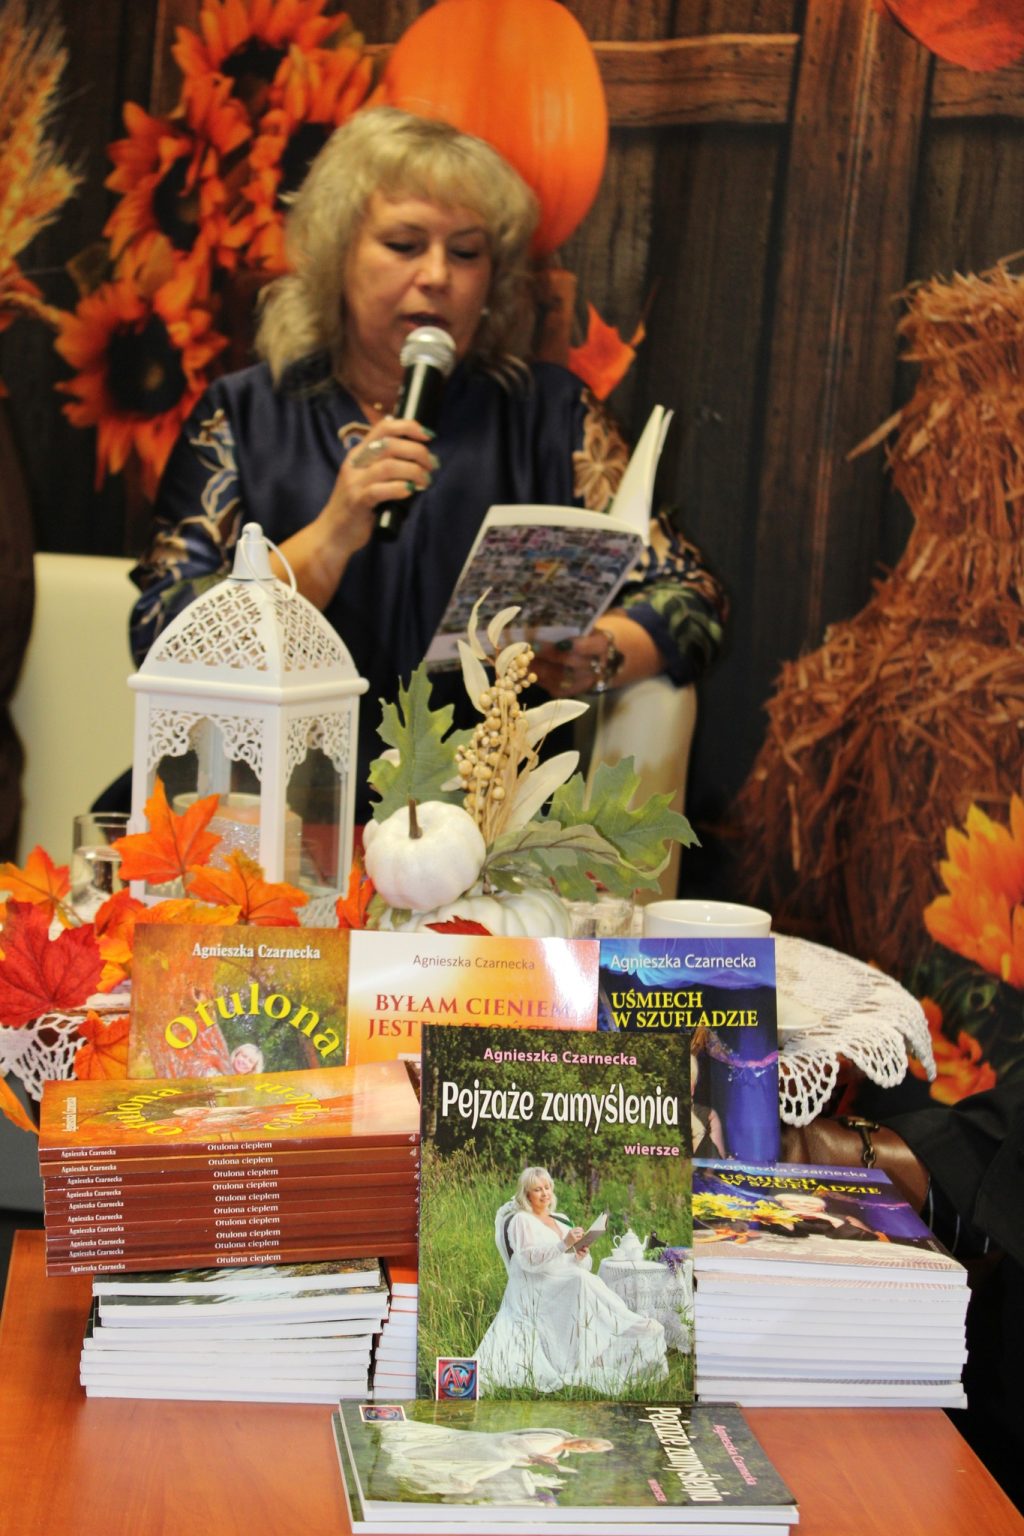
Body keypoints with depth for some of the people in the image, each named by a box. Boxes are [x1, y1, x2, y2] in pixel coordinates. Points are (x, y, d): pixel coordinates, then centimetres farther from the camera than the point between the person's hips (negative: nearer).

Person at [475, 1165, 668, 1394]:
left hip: (569, 1286, 6)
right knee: (581, 1282, -32)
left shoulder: (560, 1222, 21)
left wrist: (581, 1256, -7)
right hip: (537, 1291, -6)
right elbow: (529, 1260, -16)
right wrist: (564, 1244, -25)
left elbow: (585, 1266, 17)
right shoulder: (521, 1221, 2)